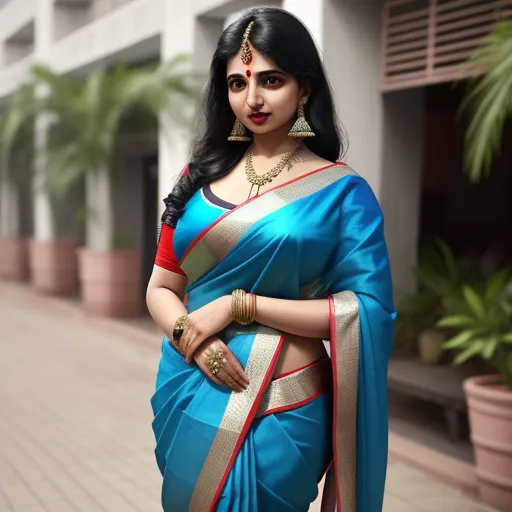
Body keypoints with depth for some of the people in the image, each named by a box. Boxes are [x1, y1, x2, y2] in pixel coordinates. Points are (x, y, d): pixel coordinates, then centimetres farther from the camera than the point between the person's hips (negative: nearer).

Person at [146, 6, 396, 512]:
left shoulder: (341, 191, -6)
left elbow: (366, 311, -13)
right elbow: (161, 289, 7)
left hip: (278, 411, -4)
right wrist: (188, 335, -15)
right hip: (188, 395, 4)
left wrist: (239, 305, -17)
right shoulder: (201, 177, 5)